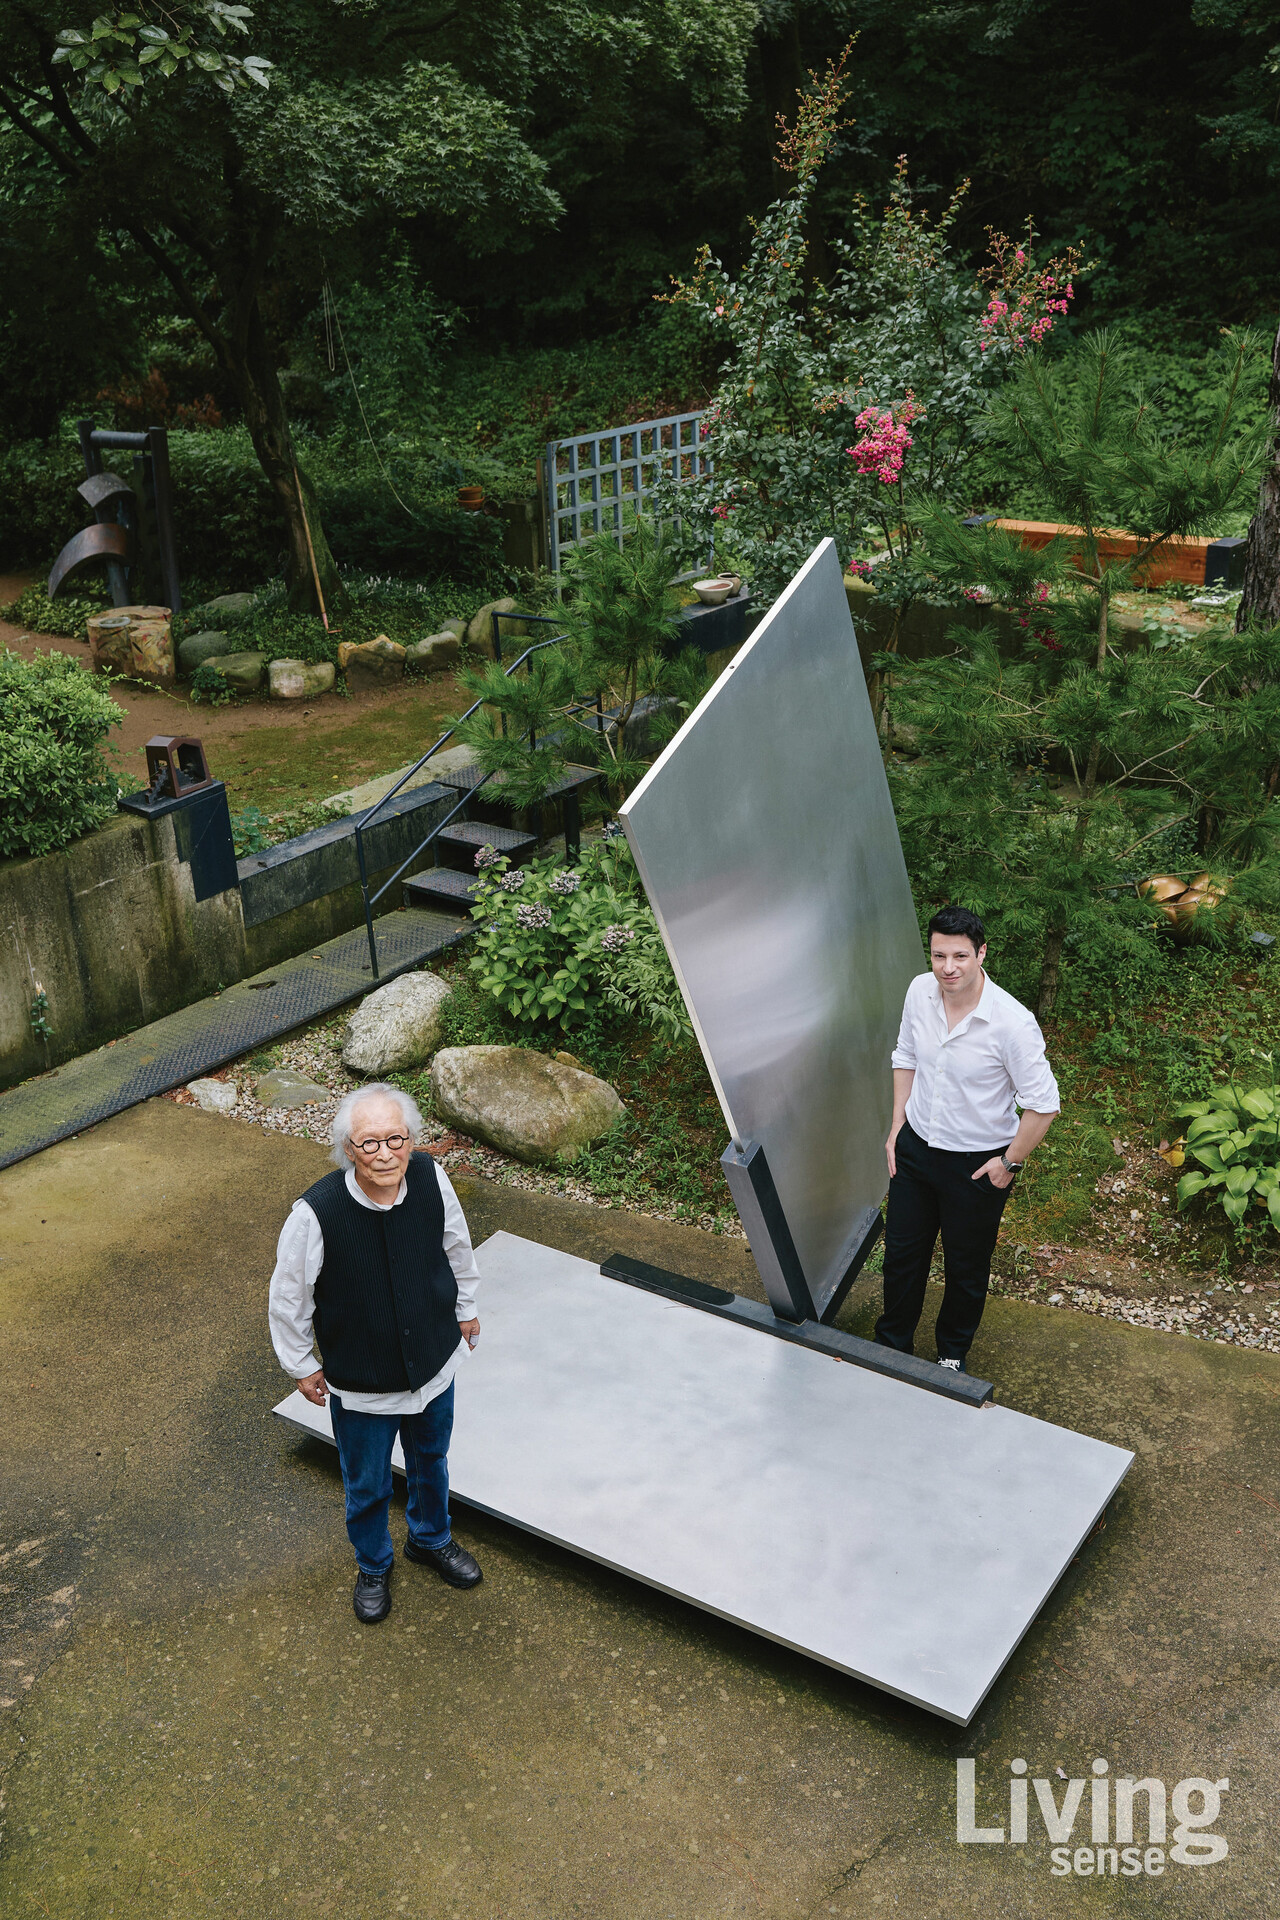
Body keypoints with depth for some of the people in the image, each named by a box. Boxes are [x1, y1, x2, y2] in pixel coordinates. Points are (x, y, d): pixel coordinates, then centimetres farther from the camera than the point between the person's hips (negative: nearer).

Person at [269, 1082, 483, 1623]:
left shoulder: (432, 1179, -22)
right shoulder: (316, 1214, -32)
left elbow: (456, 1246, 1)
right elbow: (288, 1297, -13)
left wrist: (465, 1308, 14)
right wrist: (301, 1366, -1)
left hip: (435, 1365, 3)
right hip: (361, 1386, -3)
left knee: (431, 1462, 29)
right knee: (367, 1486, 22)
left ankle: (431, 1540, 59)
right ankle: (373, 1566, 52)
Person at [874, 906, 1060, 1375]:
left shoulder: (1012, 1022, -29)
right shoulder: (920, 991, -12)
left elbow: (1042, 1104, -20)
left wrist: (1010, 1162, -13)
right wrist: (897, 1126, 6)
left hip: (977, 1164, -4)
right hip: (915, 1145, 4)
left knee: (966, 1266, 18)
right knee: (902, 1251, 20)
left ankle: (953, 1352, 45)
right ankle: (893, 1344, 44)